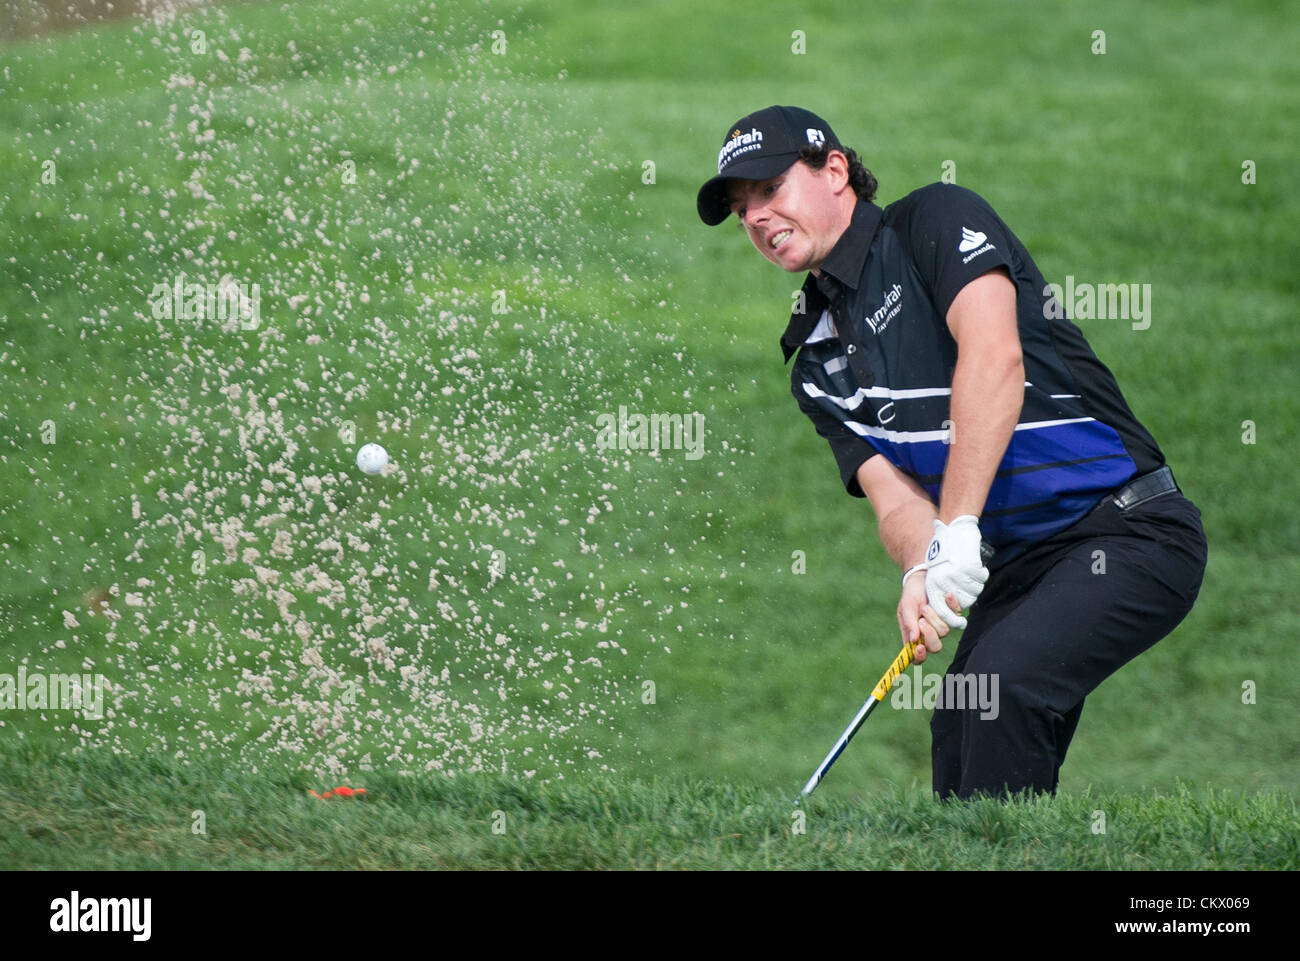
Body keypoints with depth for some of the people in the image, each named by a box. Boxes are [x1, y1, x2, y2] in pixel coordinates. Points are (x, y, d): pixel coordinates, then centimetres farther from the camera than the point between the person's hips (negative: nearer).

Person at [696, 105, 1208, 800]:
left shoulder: (936, 219, -5)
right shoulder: (818, 365, 15)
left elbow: (994, 355, -22)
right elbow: (894, 495, 2)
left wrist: (956, 533, -27)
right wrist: (921, 571, -23)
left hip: (1131, 532, -8)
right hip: (1014, 567, 8)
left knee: (1001, 683, -26)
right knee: (960, 730, -2)